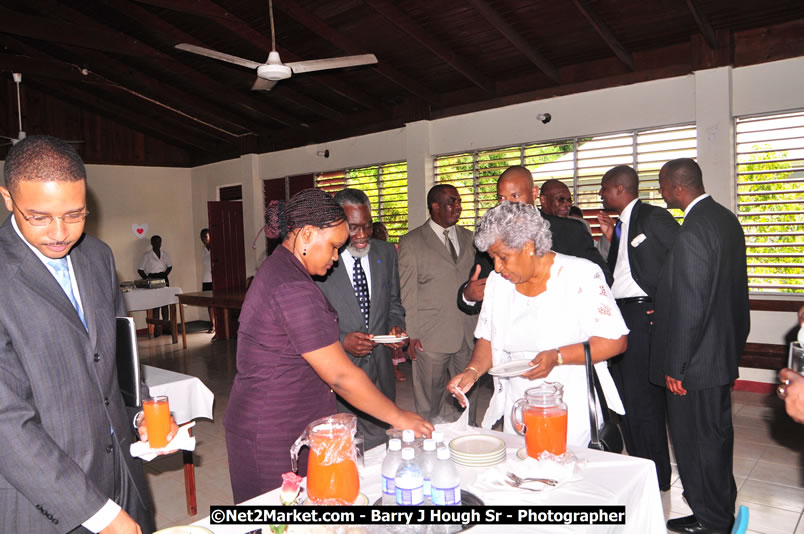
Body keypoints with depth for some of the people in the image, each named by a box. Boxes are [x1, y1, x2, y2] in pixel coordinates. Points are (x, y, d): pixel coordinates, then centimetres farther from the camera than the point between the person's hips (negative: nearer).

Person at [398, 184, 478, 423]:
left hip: (468, 334, 4)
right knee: (429, 403, 5)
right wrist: (411, 334, -7)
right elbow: (407, 293, -4)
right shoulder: (411, 242, -2)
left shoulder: (468, 238, 12)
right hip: (431, 337, -4)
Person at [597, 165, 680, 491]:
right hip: (618, 314, 9)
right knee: (625, 395, 15)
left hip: (643, 315, -9)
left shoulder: (654, 218, -8)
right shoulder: (622, 225, 17)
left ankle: (656, 476, 14)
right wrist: (612, 239, 7)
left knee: (643, 398, -3)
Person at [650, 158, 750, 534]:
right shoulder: (726, 218, 7)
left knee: (695, 437, 6)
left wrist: (676, 366, -19)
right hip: (723, 349, 10)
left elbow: (689, 305, -25)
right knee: (716, 430, 22)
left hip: (696, 360, -10)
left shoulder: (693, 231, -23)